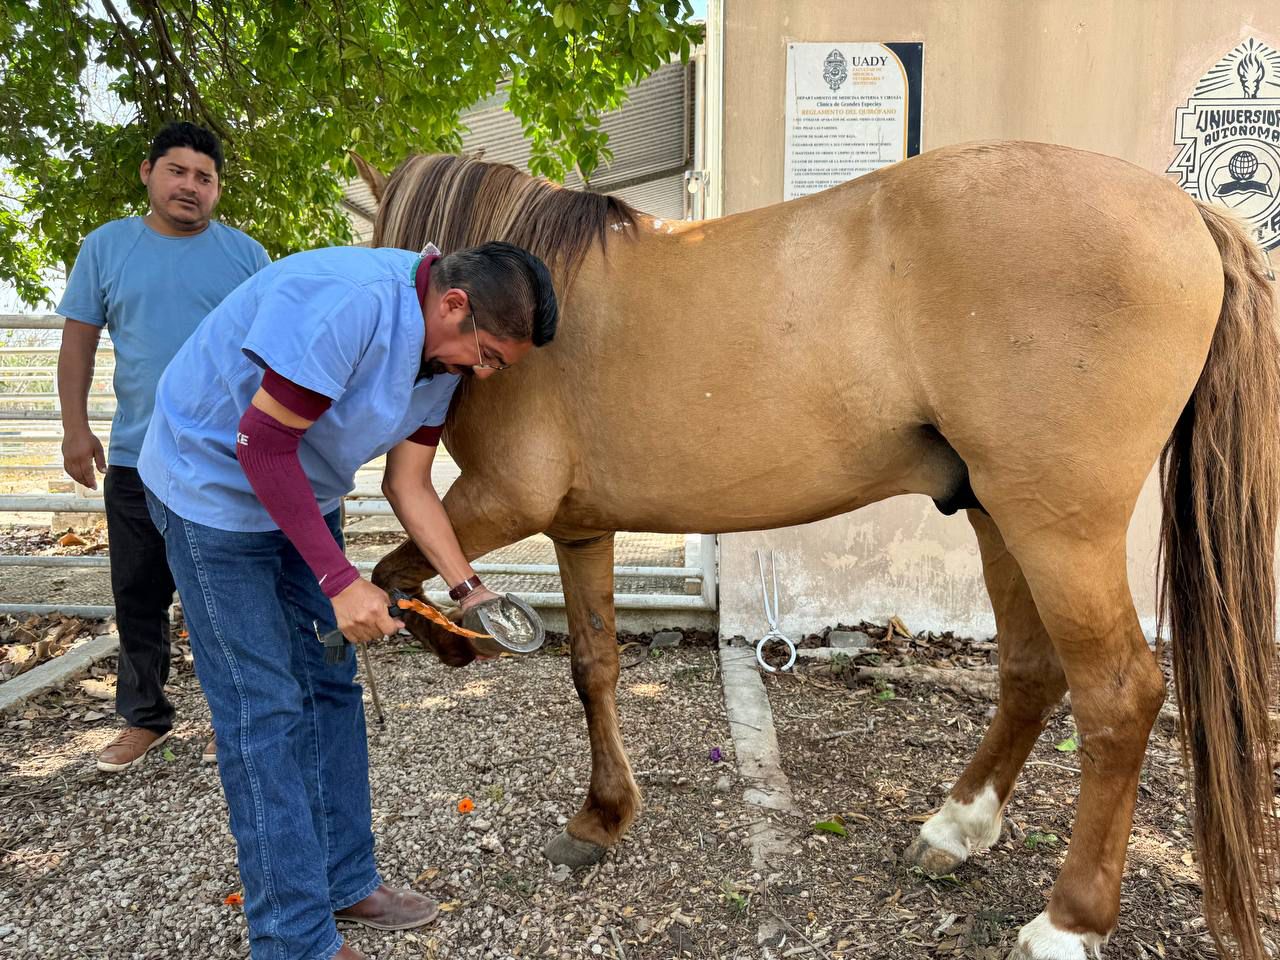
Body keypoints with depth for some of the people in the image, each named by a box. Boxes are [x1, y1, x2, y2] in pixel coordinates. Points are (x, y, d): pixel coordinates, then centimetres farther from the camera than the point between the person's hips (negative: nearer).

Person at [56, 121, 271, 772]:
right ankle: (144, 718, 26)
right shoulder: (106, 246, 6)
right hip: (136, 458, 2)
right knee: (137, 598, 10)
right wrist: (75, 428, -1)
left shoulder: (245, 254, 3)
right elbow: (78, 341, 7)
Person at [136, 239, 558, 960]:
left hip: (304, 495, 8)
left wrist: (468, 589, -8)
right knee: (265, 710, -6)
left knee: (330, 686, 10)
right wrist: (340, 581, -29)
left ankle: (345, 880, 26)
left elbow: (409, 484, 1)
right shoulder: (346, 303, -32)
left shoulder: (446, 354, -4)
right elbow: (262, 442, -30)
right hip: (214, 488, -8)